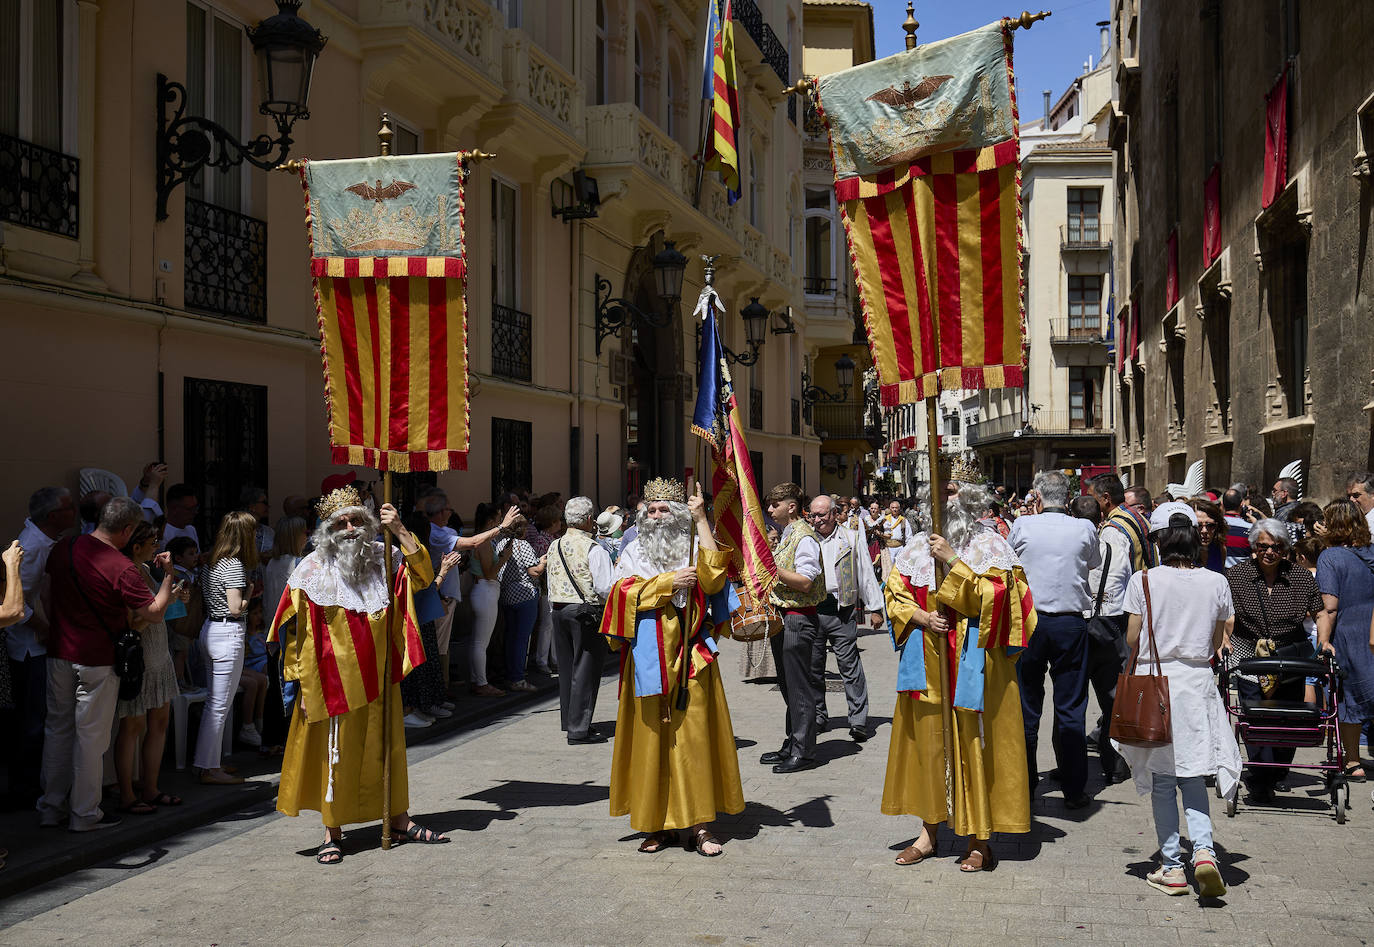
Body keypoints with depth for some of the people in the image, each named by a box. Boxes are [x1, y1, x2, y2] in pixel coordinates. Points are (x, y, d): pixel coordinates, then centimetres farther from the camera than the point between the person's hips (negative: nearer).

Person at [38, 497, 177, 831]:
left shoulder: (63, 549, 2)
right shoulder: (121, 568, -19)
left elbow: (46, 596, 14)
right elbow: (154, 612, -13)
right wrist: (168, 573, -4)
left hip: (59, 652, 6)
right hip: (97, 659, -6)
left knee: (58, 727, 15)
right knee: (91, 734, 4)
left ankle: (52, 807, 23)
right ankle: (85, 814, 12)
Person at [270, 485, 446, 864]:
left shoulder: (382, 561, 4)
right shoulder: (313, 572, -8)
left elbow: (422, 575, -1)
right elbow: (297, 633, -6)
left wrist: (399, 531, -10)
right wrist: (303, 684, -9)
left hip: (379, 681, 4)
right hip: (333, 683, -4)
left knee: (386, 748, 13)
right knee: (335, 755, 3)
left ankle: (399, 819, 26)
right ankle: (333, 833, 14)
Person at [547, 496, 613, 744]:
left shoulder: (554, 546, 9)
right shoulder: (594, 549, -13)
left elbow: (551, 585, 15)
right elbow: (605, 587, -16)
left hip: (559, 610, 7)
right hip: (586, 611, -7)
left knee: (566, 667, 15)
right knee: (585, 669, -3)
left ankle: (568, 721, 23)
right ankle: (579, 729, -3)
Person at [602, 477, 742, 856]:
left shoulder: (695, 551, 7)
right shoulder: (634, 554, 11)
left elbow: (713, 575, -14)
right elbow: (628, 593, -4)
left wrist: (702, 521, -14)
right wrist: (670, 582, -12)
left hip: (690, 662, -1)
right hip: (649, 662, 1)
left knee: (694, 737, -2)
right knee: (651, 739, 2)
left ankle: (699, 824, 3)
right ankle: (658, 824, 10)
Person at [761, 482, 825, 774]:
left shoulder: (804, 537, -13)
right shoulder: (785, 536, 17)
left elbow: (805, 582, -21)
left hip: (798, 620, -10)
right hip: (782, 617, 10)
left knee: (800, 687, -5)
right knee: (788, 687, 14)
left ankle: (803, 752, 1)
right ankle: (791, 746, 22)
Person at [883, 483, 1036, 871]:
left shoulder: (989, 545, -4)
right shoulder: (918, 548, 8)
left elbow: (991, 597, -16)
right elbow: (895, 594, 8)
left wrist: (952, 561, -20)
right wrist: (922, 617, -9)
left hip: (972, 660, -4)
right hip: (928, 661, 4)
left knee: (973, 743, -1)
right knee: (928, 740, 9)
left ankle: (979, 841, 9)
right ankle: (929, 833, 20)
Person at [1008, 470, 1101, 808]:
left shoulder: (1022, 526, -5)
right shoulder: (1084, 529, -4)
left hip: (1029, 621, 0)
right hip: (1071, 623, 0)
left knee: (1027, 704, 10)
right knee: (1071, 708, 6)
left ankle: (1025, 783, 17)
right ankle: (1074, 789, 9)